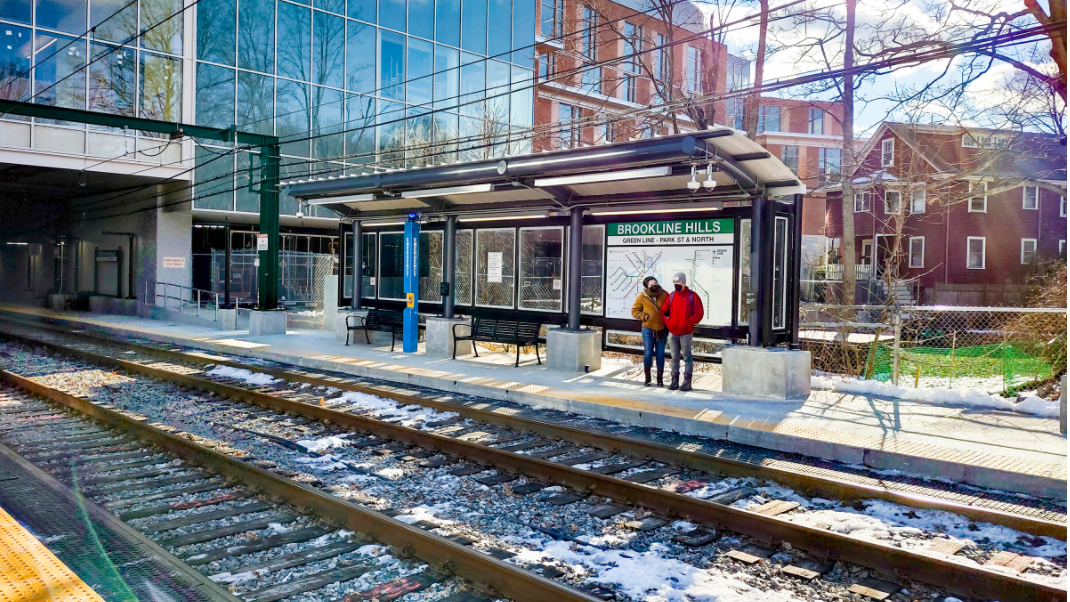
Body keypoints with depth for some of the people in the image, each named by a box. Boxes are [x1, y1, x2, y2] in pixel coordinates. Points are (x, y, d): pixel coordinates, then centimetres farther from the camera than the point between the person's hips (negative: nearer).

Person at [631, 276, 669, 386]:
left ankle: (660, 378, 16)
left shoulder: (664, 295, -3)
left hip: (662, 329, 1)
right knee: (648, 353, 0)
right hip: (648, 329, -1)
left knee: (660, 354, 6)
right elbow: (634, 311, 2)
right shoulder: (641, 297, -5)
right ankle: (647, 378, 14)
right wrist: (644, 317, -11)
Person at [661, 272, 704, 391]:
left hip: (686, 333, -4)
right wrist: (667, 323, 2)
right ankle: (675, 381, 15)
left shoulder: (692, 296, -5)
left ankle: (687, 382, 5)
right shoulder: (671, 296, 8)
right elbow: (663, 311, 14)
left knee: (687, 357, 1)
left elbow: (699, 313, -7)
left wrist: (689, 323, -13)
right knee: (675, 358, 9)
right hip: (672, 333, 4)